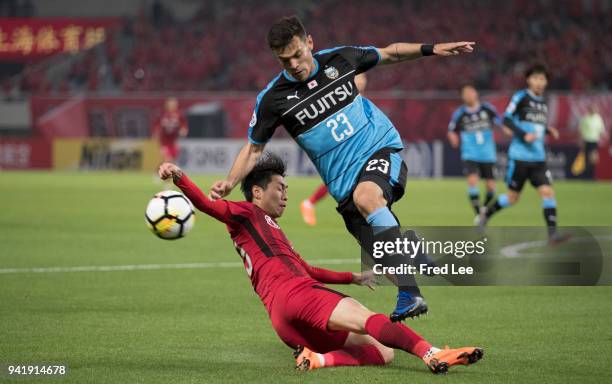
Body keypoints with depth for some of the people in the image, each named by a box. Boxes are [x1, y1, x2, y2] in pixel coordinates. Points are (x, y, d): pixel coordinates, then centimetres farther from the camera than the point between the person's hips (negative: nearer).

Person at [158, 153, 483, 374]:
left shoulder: (271, 229, 40)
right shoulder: (245, 214, 13)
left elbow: (308, 270, 47)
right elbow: (206, 204, -3)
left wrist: (353, 278, 51)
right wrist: (179, 178, -21)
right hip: (292, 294, -10)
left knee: (384, 352, -1)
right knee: (368, 319, -32)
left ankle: (318, 358, -19)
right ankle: (430, 354, -52)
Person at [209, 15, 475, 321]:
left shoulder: (339, 59, -1)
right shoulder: (272, 98, -5)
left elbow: (389, 54, 16)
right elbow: (253, 148, 4)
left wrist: (430, 49, 8)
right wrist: (229, 182, -11)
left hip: (381, 147, -2)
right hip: (343, 179, 2)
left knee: (366, 196, -34)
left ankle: (408, 294, -38)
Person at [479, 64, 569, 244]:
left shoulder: (543, 102, 14)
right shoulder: (521, 97, -6)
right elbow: (506, 119, -12)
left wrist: (549, 130, 7)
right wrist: (523, 135, -23)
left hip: (538, 158, 5)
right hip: (519, 157, -5)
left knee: (548, 192, -11)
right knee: (512, 197, 3)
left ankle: (552, 233, -13)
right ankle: (486, 214, 29)